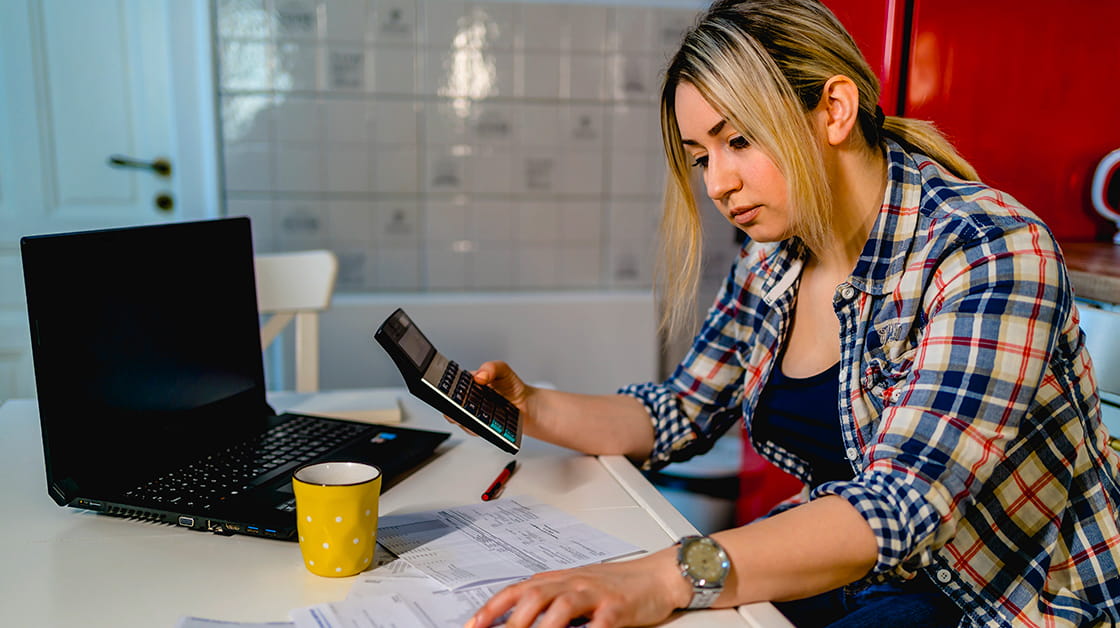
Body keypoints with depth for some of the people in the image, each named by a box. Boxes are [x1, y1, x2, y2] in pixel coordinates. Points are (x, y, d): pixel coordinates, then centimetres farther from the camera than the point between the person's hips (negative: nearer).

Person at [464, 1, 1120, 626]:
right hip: (840, 569, 6)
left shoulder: (989, 254, -23)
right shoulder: (770, 266, -1)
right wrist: (537, 409, -10)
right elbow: (679, 416, 7)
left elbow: (904, 501, -34)